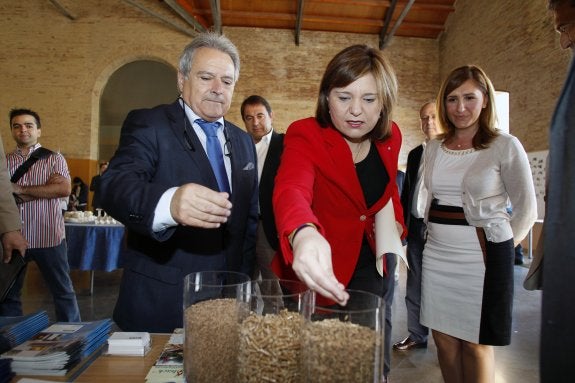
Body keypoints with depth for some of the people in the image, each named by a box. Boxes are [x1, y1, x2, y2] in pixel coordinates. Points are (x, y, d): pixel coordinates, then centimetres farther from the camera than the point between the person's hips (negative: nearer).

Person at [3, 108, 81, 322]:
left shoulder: (53, 159, 2)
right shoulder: (4, 161, 10)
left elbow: (64, 189, -14)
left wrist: (20, 189, -12)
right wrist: (46, 189, -15)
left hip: (48, 237, -3)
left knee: (63, 291, 6)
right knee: (8, 294, 13)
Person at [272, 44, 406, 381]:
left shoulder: (390, 137, -4)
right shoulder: (305, 135, -20)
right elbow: (291, 189, -42)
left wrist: (395, 221, 2)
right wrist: (303, 234, -61)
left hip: (375, 265, 5)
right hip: (322, 271, -4)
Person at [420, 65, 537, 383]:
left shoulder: (506, 146, -4)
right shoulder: (433, 149, 8)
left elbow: (526, 210, 1)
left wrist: (499, 246, 4)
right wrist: (436, 234, 12)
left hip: (482, 256, -4)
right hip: (437, 256, 4)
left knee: (476, 344, 8)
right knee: (444, 339, 12)